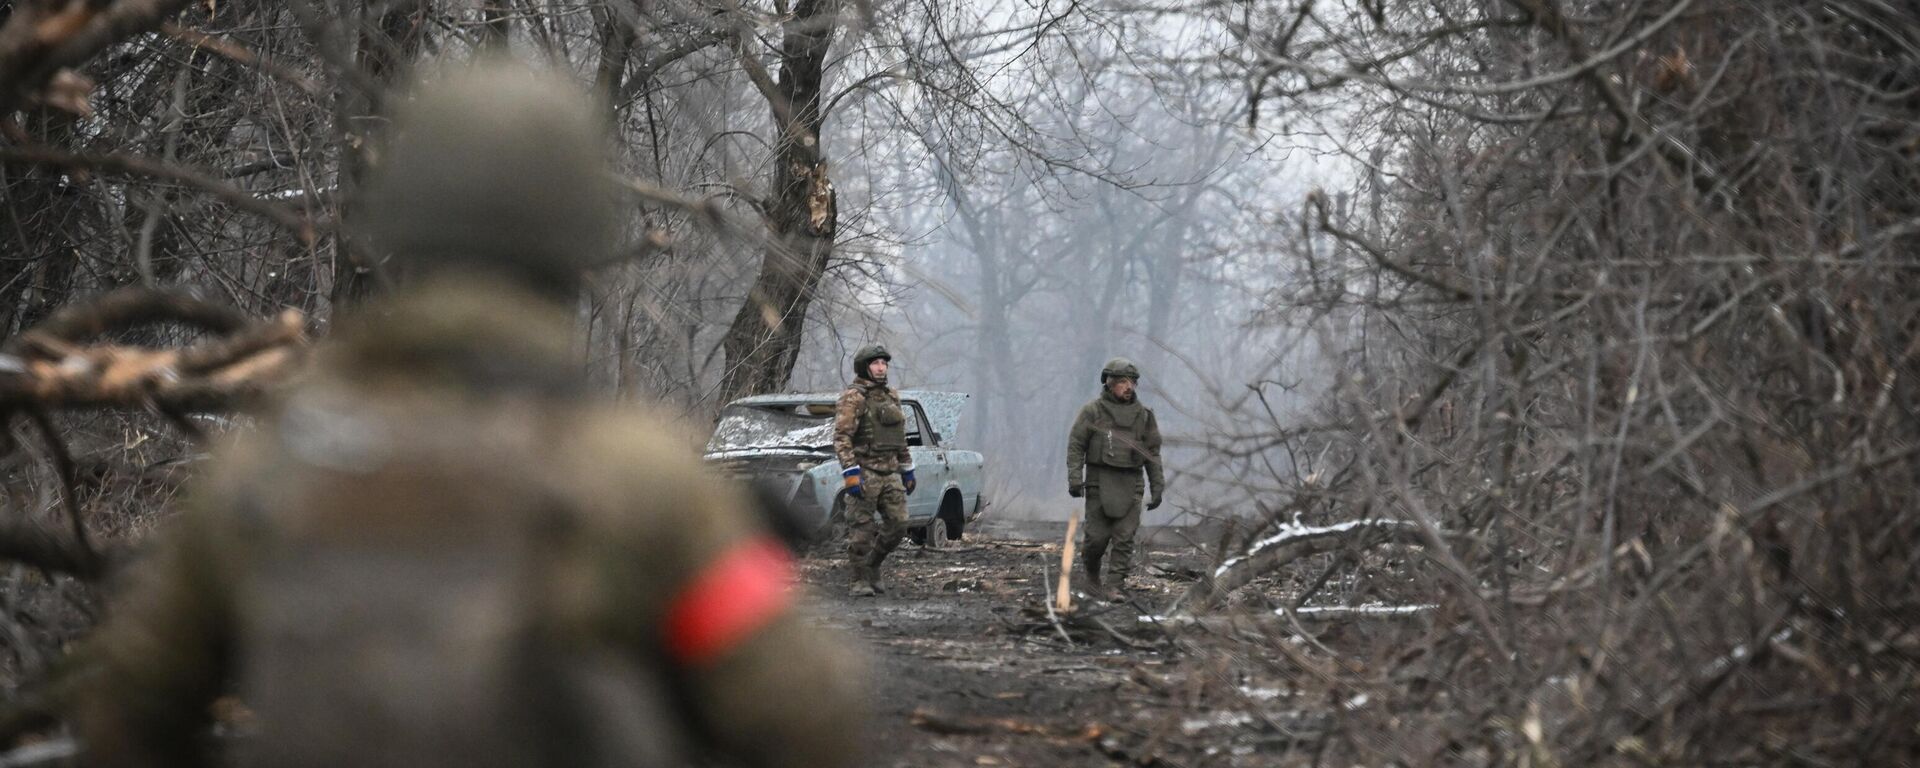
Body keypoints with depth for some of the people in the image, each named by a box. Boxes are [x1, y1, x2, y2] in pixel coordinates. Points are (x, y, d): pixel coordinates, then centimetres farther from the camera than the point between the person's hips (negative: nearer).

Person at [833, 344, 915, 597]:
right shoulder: (853, 398, -8)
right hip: (864, 473, -7)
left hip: (890, 473, 7)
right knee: (861, 529, -4)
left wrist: (908, 471, 21)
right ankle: (860, 581, 3)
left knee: (897, 524, 3)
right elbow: (841, 438, -15)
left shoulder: (891, 397, 15)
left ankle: (872, 566, 21)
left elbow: (901, 439, 23)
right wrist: (850, 474, -23)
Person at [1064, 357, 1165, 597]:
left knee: (1125, 537, -6)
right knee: (1098, 535, -2)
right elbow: (1075, 446, -3)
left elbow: (1152, 453, 11)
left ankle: (1117, 585, -4)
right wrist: (1075, 479, -13)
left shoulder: (1143, 415, 8)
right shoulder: (1092, 411, -1)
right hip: (1099, 481, -2)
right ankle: (1091, 569, 26)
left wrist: (1158, 487, 7)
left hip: (1129, 485, 2)